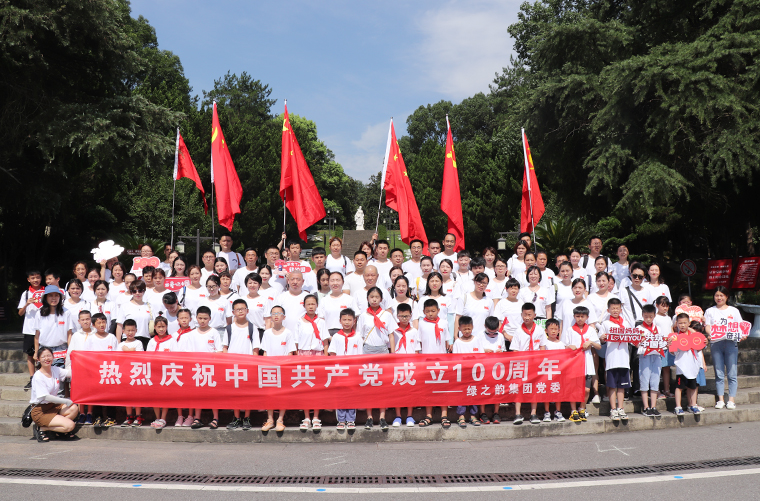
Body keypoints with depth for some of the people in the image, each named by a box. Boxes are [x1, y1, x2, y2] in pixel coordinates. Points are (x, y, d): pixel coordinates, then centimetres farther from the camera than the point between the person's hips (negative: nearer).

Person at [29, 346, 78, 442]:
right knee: (70, 425, -21)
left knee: (74, 408, -23)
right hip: (40, 411, -6)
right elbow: (46, 397, -19)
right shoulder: (38, 377, -14)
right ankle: (41, 429, -2)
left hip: (53, 406, 6)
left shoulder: (55, 370, 5)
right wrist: (66, 401, -17)